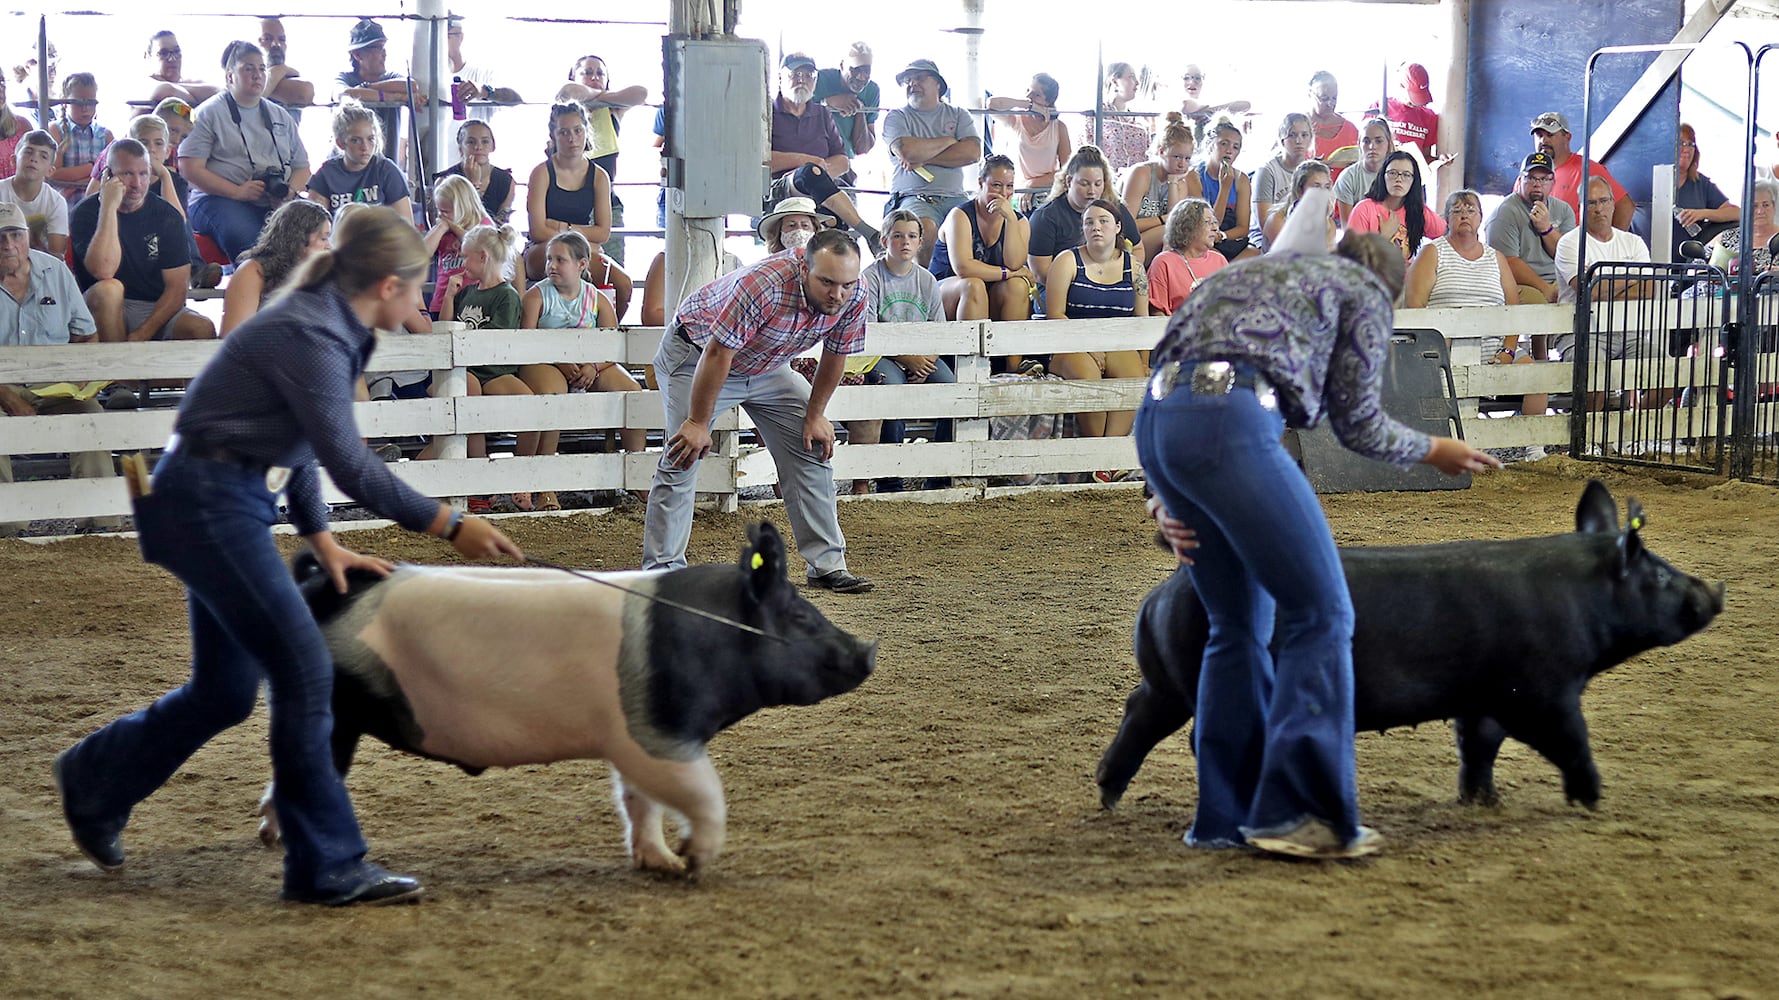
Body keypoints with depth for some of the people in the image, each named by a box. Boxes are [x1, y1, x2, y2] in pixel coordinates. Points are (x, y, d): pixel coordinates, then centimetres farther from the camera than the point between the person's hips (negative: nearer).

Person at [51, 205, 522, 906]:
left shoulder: (328, 328, 11)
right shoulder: (309, 336, -20)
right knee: (304, 671, -10)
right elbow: (348, 462, -23)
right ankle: (327, 868, -5)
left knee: (227, 690, 16)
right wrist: (448, 526, -18)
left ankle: (94, 782, 36)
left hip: (222, 504, 10)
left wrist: (321, 538, 11)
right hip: (208, 503, -10)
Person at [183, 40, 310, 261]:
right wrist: (238, 192, -13)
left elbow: (302, 167, 23)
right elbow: (190, 168, -2)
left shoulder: (280, 116, 23)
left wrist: (289, 193, -2)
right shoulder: (209, 113, 7)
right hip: (219, 200, -4)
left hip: (275, 205, 4)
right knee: (247, 240, -39)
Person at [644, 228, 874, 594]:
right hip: (698, 353, -6)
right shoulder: (764, 285, -41)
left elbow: (834, 358, -3)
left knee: (814, 449, 0)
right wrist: (698, 423, -25)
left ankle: (828, 564, 6)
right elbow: (717, 355, -33)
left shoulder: (853, 298, -22)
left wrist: (814, 416, 3)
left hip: (768, 367, 6)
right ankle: (661, 570, -10)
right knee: (683, 455, -14)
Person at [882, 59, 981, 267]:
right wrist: (948, 141, 3)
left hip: (955, 197, 3)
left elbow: (972, 152, 0)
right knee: (926, 228, -37)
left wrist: (923, 158, -5)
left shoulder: (958, 116, 18)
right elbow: (906, 150, -10)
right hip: (913, 196, -3)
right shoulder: (897, 117, 11)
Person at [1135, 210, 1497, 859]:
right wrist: (1434, 452, 32)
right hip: (1229, 426, -8)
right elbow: (1356, 421, 14)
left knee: (1240, 626, 17)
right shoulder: (1365, 292, 17)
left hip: (1155, 422, 8)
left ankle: (1226, 816, 18)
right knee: (1320, 612, 0)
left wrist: (1169, 497, 19)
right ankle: (1294, 811, -5)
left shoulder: (1261, 275, 36)